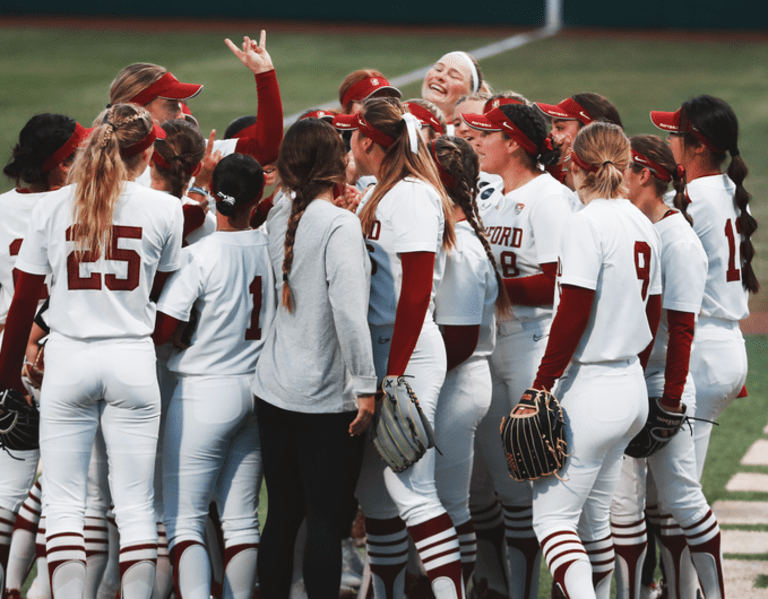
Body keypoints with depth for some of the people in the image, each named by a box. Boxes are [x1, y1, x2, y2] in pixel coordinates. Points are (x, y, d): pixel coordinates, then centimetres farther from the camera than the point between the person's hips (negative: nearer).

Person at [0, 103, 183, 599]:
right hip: (133, 360, 0)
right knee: (136, 503, 4)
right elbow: (162, 290, 10)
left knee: (63, 500, 4)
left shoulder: (53, 206, 0)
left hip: (69, 358, 0)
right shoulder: (164, 209, -2)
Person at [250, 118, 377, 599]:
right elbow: (348, 312, -20)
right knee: (327, 522, -1)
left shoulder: (280, 217, 5)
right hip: (327, 398, -6)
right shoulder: (339, 224, -15)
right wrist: (365, 387, -16)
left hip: (274, 392, 7)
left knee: (282, 516, 12)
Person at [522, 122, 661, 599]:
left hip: (591, 389, -8)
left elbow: (573, 314, -18)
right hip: (633, 389, 8)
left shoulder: (588, 223, -13)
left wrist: (541, 387, -14)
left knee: (552, 515, -7)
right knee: (595, 517, 17)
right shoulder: (643, 226, 10)